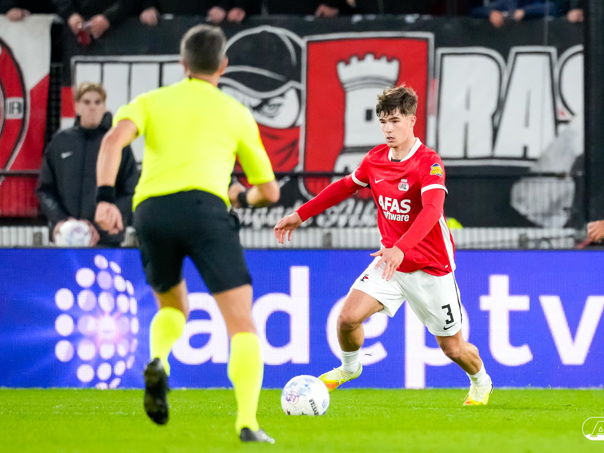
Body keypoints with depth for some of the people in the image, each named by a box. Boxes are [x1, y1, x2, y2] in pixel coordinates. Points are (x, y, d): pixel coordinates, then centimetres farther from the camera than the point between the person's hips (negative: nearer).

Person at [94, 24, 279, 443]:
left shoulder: (152, 102, 23)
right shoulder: (236, 114, 21)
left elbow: (115, 139, 0)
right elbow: (269, 191, 26)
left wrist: (105, 197, -9)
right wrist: (242, 196, 48)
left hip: (150, 210, 3)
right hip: (204, 207, -3)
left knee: (173, 306, 27)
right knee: (242, 325, 0)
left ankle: (158, 362, -5)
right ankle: (247, 422, -18)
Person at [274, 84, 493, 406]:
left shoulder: (429, 162, -22)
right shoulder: (376, 158, -1)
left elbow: (432, 210, -38)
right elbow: (345, 186, 19)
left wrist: (400, 249, -53)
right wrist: (301, 214, 18)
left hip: (431, 268, -4)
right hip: (390, 259, 4)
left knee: (453, 347, 6)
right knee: (348, 317, -16)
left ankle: (480, 382, 40)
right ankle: (349, 367, 16)